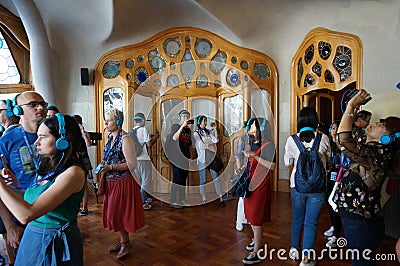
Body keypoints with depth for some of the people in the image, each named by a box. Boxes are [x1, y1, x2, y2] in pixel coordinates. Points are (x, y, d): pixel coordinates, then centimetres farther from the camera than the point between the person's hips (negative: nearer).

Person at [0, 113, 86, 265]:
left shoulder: (73, 172, -26)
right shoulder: (46, 166, 1)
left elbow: (26, 215, -30)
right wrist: (15, 182, -5)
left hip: (55, 242, -7)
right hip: (31, 235, 7)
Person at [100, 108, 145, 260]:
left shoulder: (125, 139, -17)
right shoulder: (110, 138, 8)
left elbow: (132, 164, -20)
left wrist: (111, 167, -23)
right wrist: (103, 169, 10)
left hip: (123, 183, -8)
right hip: (111, 182, 8)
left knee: (118, 214, 1)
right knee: (113, 213, 15)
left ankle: (126, 242, 22)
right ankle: (123, 240, 33)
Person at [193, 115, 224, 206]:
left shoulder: (209, 131, 14)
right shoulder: (196, 134, 1)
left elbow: (216, 140, 0)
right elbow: (202, 146, -8)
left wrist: (215, 129, -2)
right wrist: (211, 142, 3)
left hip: (211, 158, 3)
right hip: (202, 159, -3)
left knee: (215, 177, -3)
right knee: (203, 179, 3)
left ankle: (221, 198, -2)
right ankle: (204, 198, 15)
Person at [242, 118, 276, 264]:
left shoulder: (268, 145, -12)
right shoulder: (251, 143, 11)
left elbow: (272, 166, -19)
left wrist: (255, 156, -23)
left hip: (260, 184, -7)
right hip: (249, 183, 8)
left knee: (256, 218, -3)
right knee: (250, 214, 17)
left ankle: (256, 253, 7)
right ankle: (256, 240, 39)